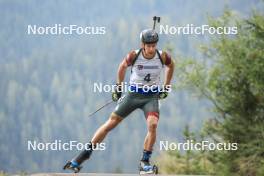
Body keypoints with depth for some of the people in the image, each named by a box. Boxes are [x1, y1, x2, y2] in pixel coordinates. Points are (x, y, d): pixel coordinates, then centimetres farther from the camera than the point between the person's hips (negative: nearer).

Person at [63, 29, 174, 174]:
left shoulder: (163, 57, -14)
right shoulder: (134, 56, -17)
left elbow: (171, 66, 11)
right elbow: (123, 66, 5)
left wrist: (166, 87, 10)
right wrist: (119, 86, 10)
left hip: (152, 96, 0)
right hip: (133, 94, 0)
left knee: (152, 125, -25)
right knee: (110, 124, 0)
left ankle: (145, 162, -15)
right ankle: (84, 155, 8)